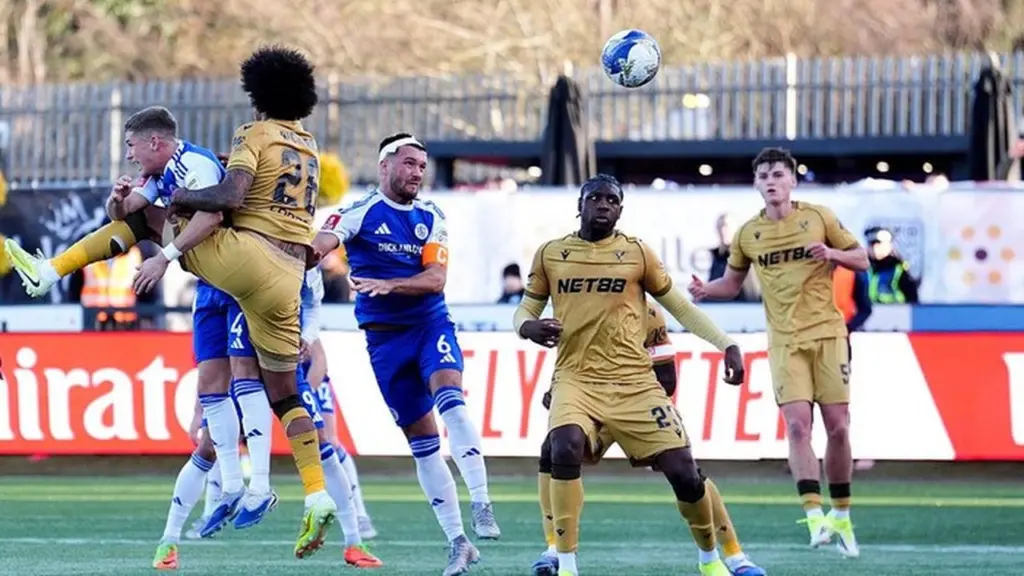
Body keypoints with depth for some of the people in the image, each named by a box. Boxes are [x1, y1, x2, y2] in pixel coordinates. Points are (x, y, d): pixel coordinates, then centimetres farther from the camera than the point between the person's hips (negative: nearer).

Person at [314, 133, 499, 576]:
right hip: (385, 337, -1)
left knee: (449, 396, -28)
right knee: (421, 439, 3)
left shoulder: (431, 219, 6)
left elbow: (435, 279, -6)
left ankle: (481, 506, -30)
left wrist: (387, 284, -23)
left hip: (431, 324, 1)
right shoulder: (361, 212, -3)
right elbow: (320, 243, -21)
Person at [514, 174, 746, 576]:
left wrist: (726, 344, 1)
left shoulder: (637, 254, 3)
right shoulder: (550, 255, 6)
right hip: (576, 379, 0)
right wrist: (529, 326, -11)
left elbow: (680, 306, 10)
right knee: (565, 450, -31)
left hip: (633, 382, 0)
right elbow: (525, 309, 14)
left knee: (683, 470, -6)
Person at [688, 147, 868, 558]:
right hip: (785, 342, 1)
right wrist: (705, 291, -2)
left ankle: (841, 515, 14)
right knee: (797, 424, -16)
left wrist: (832, 254, -14)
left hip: (827, 334, -1)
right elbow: (732, 283, 19)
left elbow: (861, 260, 6)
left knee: (837, 427, -1)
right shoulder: (748, 234, 6)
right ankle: (815, 516, -19)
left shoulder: (818, 217, 1)